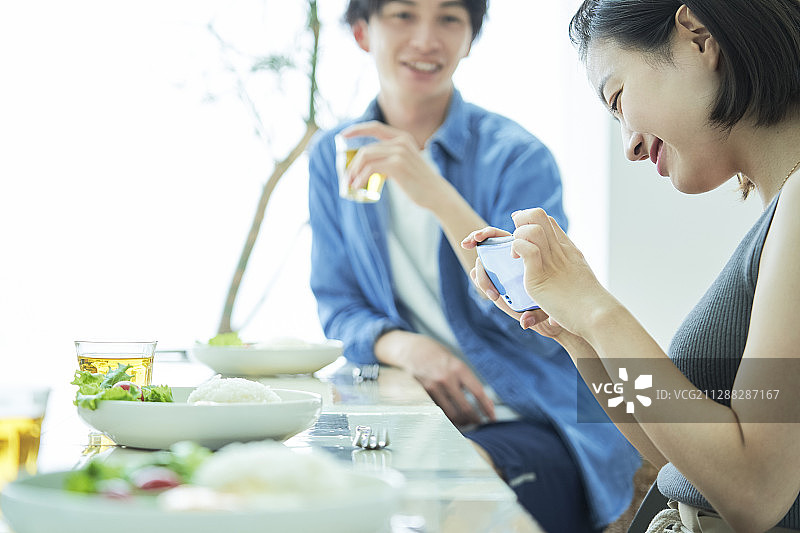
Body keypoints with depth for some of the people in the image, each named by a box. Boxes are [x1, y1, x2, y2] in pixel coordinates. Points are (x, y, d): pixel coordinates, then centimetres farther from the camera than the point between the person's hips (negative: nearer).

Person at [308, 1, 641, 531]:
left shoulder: (517, 157, -7)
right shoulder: (333, 156, 6)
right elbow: (338, 307, 8)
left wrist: (442, 199, -30)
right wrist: (403, 345, -16)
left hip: (536, 425, -4)